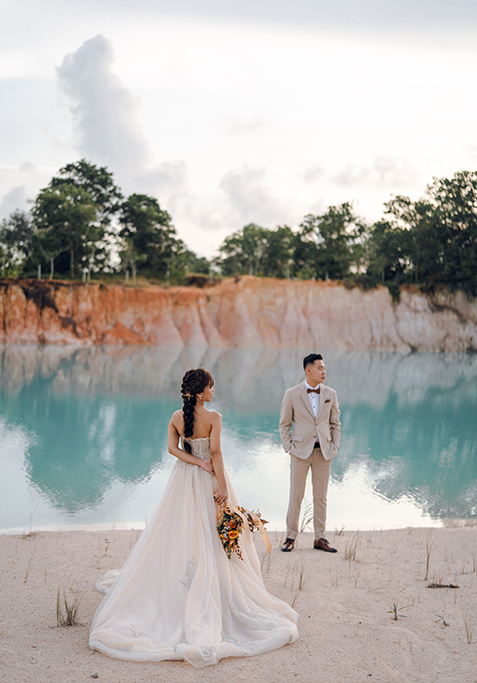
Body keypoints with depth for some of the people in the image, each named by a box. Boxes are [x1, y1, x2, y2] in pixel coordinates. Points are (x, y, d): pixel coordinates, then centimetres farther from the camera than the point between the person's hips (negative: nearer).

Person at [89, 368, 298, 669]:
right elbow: (216, 452, -20)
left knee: (179, 532, 15)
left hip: (184, 477, 4)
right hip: (209, 483, -4)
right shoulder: (213, 417, -16)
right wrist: (222, 487, -18)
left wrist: (199, 462, -12)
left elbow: (172, 447, -8)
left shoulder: (176, 417, -2)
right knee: (212, 537, 5)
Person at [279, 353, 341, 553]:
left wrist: (334, 448, 4)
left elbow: (335, 424, 12)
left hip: (323, 452, 3)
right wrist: (288, 448, -4)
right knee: (296, 495, 2)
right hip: (301, 451, -2)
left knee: (321, 497, 7)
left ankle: (320, 538, 16)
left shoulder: (330, 394, 5)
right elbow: (284, 424, 3)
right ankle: (290, 537, 13)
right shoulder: (292, 394, -3)